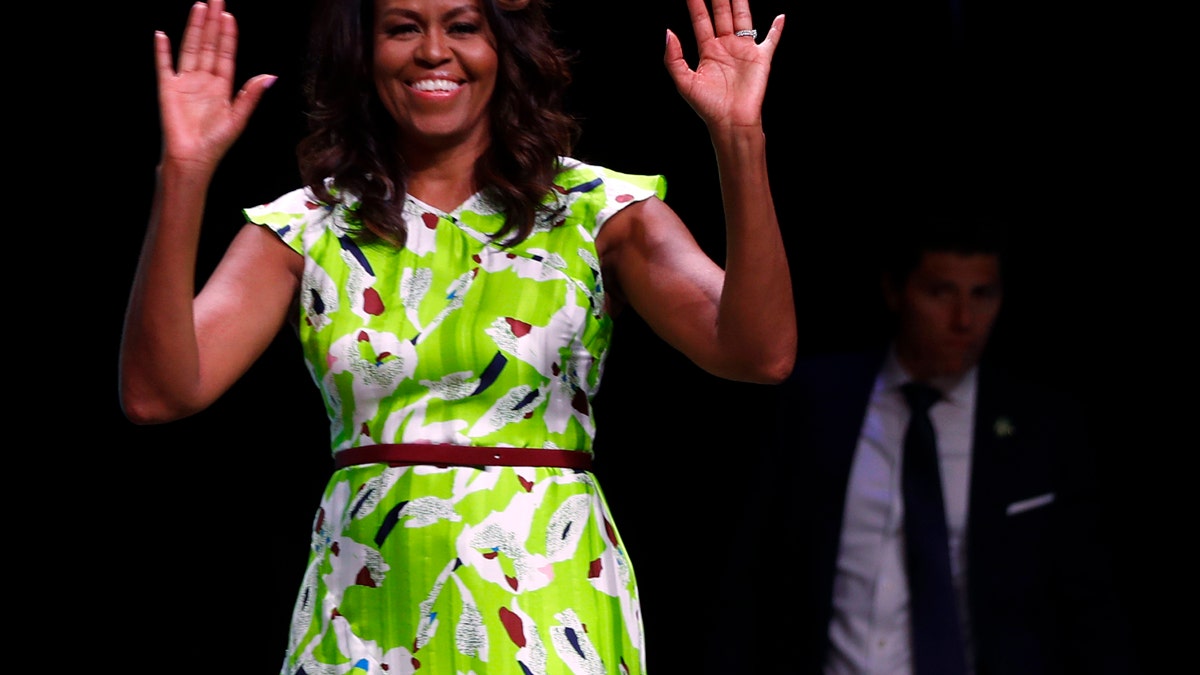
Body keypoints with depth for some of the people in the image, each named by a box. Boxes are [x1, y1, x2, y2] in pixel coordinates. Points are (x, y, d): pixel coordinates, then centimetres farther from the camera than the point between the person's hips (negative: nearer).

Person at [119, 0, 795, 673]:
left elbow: (760, 353, -14)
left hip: (550, 610, -1)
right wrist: (184, 171, -18)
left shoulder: (596, 212, 0)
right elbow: (157, 391, -10)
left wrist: (739, 139, -24)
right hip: (366, 618, 1)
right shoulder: (305, 232, 4)